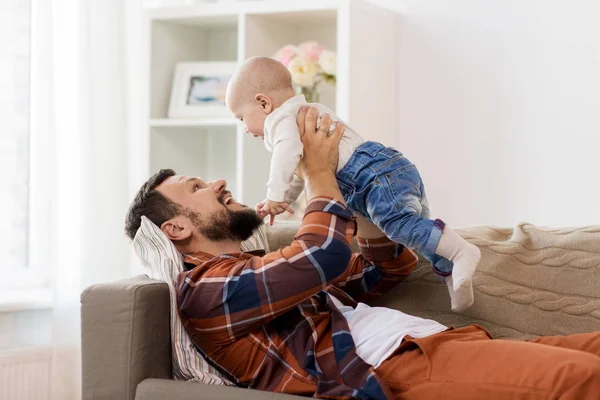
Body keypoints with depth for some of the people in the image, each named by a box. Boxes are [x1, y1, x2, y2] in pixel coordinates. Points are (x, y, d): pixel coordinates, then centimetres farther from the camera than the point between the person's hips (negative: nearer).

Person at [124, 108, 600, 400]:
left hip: (436, 341, 10)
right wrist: (320, 174, 5)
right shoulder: (201, 288, 2)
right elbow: (325, 257, -14)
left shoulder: (270, 270, 31)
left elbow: (391, 267, 36)